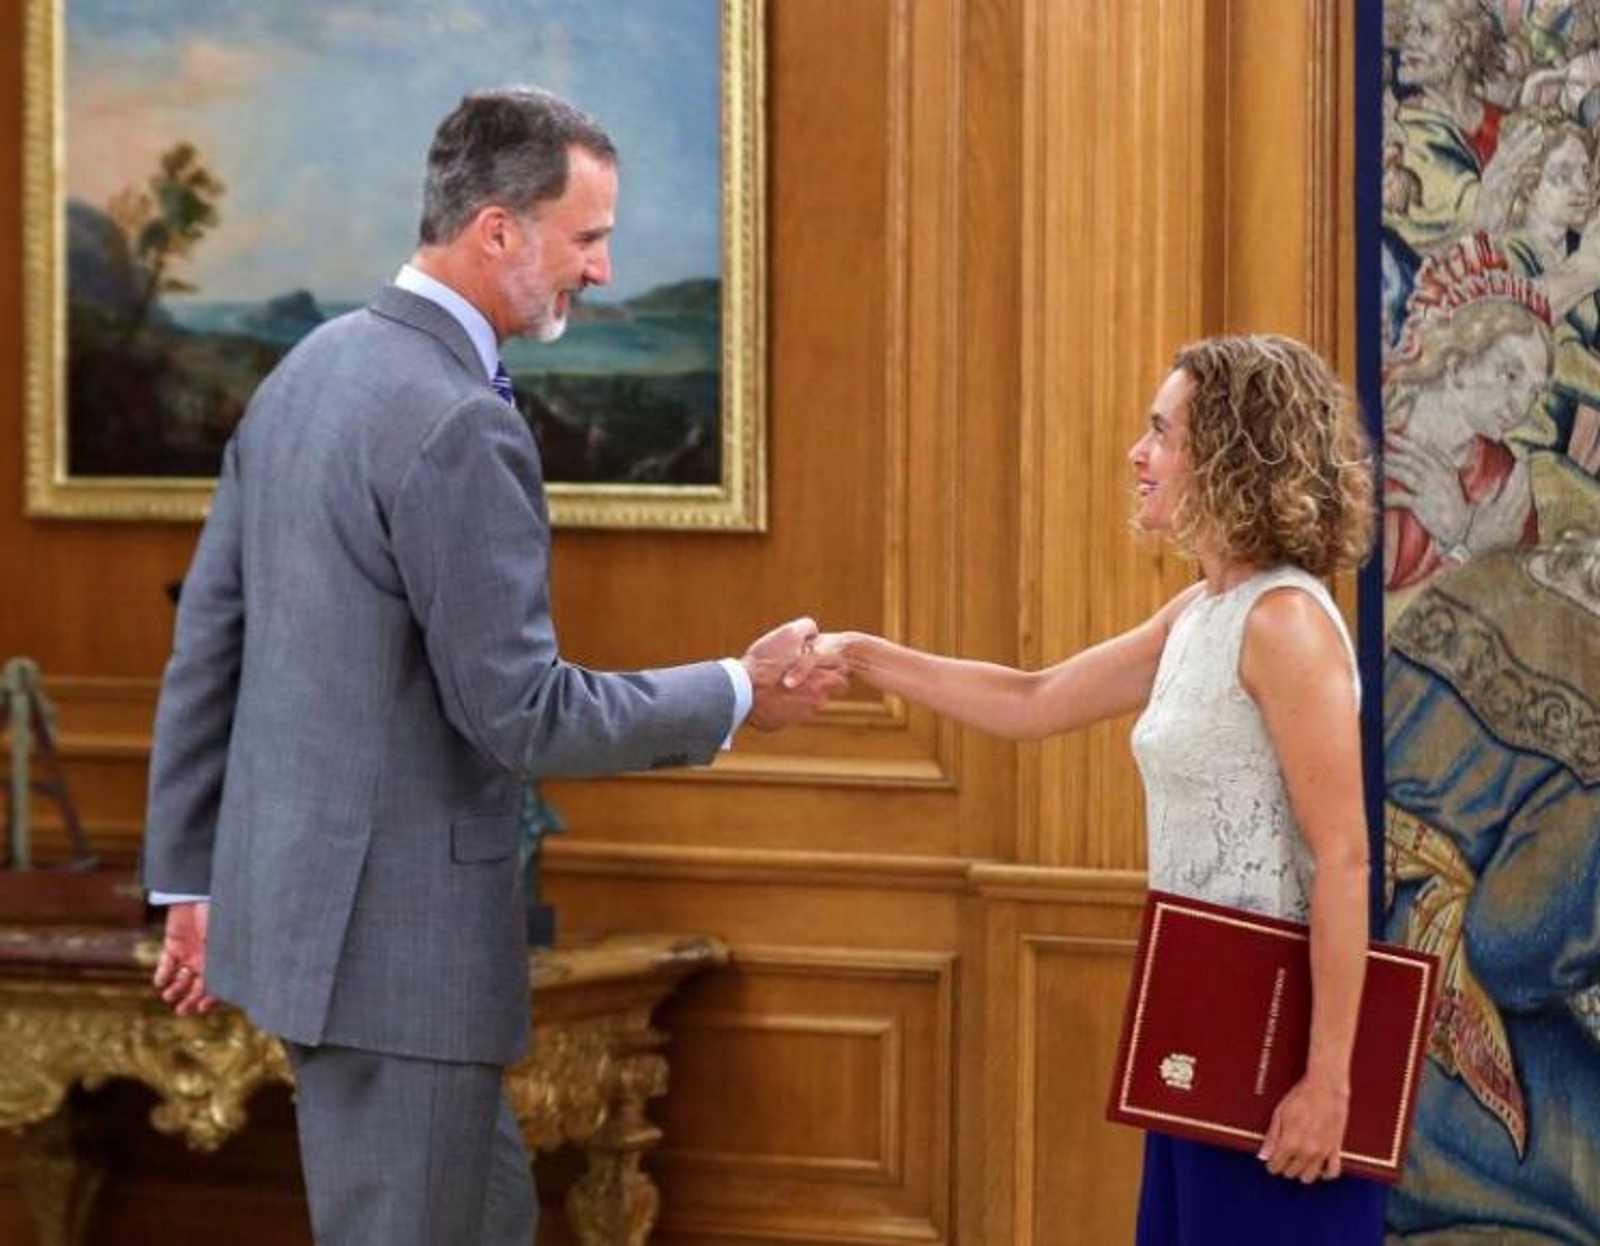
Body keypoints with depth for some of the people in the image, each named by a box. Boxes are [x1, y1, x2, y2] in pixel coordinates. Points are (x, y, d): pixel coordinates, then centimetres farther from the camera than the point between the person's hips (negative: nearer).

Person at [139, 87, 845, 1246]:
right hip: (400, 929, -9)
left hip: (291, 893, 9)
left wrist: (195, 878, 18)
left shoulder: (310, 371, 8)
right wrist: (737, 695, -7)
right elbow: (518, 711, -20)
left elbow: (207, 639, 12)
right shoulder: (460, 425, -20)